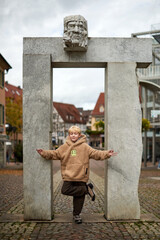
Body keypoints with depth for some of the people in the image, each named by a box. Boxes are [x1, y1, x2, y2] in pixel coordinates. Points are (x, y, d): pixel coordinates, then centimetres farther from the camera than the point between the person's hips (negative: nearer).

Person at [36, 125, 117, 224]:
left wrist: (106, 154, -19)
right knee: (65, 190, -16)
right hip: (69, 176, 2)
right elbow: (54, 154, 7)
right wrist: (44, 152, -6)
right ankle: (87, 189, 0)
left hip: (81, 176, -2)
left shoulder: (85, 146, 0)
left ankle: (76, 214, 24)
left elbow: (95, 153, -6)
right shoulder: (64, 147, 6)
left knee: (79, 196, 3)